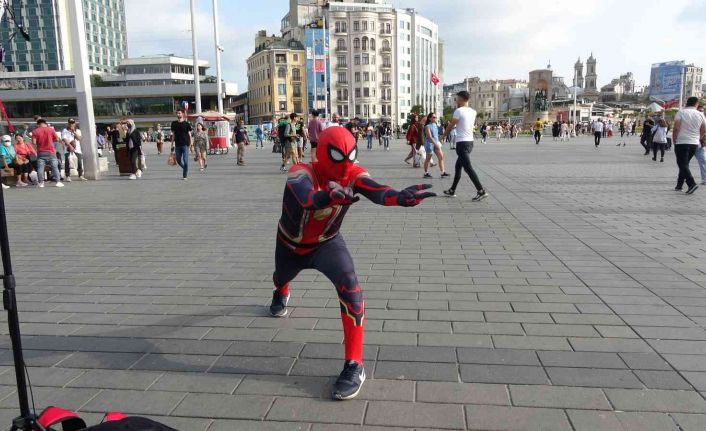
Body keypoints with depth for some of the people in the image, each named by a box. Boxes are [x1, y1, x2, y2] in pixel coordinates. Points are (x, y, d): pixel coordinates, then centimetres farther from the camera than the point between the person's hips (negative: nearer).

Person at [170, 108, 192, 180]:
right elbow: (173, 134, 12)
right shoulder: (174, 123, 8)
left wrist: (191, 143, -10)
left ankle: (185, 176, 4)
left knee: (185, 161, -5)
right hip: (177, 145, 4)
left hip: (185, 144, -4)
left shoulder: (186, 124, -2)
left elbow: (189, 134, -1)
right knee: (178, 160, 9)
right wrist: (172, 144, 9)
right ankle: (185, 169, 34)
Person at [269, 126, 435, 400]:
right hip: (291, 244, 0)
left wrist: (400, 197, -70)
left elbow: (375, 192, -47)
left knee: (349, 286, -27)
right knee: (282, 277, 30)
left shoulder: (353, 175, -25)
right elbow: (305, 199, -58)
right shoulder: (302, 173, -34)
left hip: (326, 243, 0)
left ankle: (354, 365, -18)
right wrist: (329, 197, -81)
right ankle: (281, 294, 74)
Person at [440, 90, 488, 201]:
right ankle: (452, 190, 25)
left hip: (462, 143, -9)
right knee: (458, 166, 18)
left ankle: (481, 191, -17)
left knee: (468, 168, -11)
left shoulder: (458, 111, -12)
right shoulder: (473, 112, 11)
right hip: (470, 142, 9)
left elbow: (450, 126, -3)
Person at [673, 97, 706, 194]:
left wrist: (675, 140, 0)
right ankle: (679, 185, 17)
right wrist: (698, 138, 22)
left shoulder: (681, 112, -5)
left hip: (681, 142, -4)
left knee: (682, 164, -5)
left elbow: (676, 128, -11)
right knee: (684, 164, 15)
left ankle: (692, 183, -21)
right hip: (694, 143, 4)